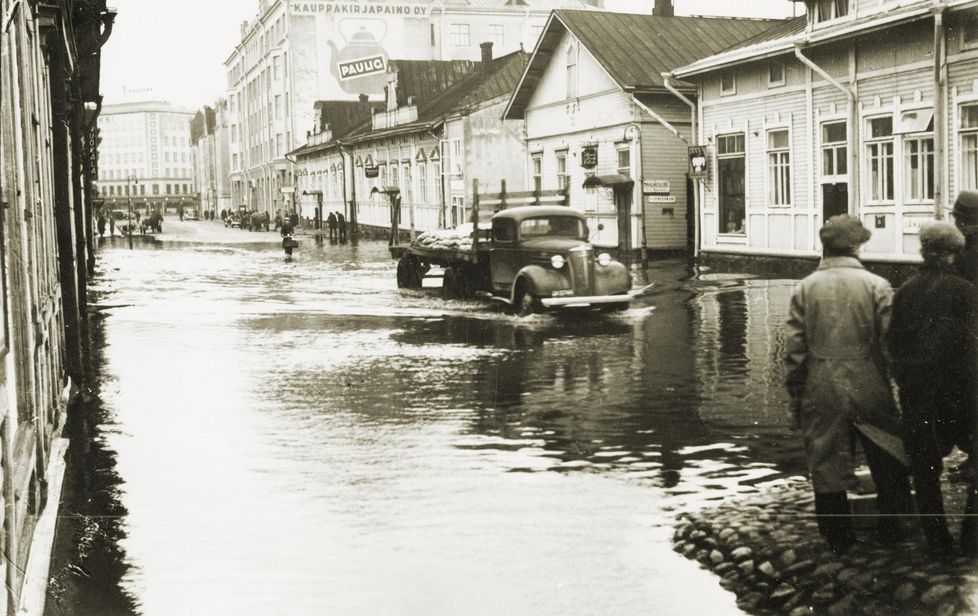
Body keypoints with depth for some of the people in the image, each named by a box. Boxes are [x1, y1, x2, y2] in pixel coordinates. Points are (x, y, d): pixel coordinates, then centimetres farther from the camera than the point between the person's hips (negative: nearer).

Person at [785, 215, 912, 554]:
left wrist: (796, 398, 5)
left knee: (826, 465, 11)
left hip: (821, 390, 1)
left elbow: (794, 349, -2)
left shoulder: (804, 289, -1)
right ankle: (890, 525, 26)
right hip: (869, 387, -1)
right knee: (886, 461, 17)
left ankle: (838, 539, 18)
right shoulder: (876, 286, -6)